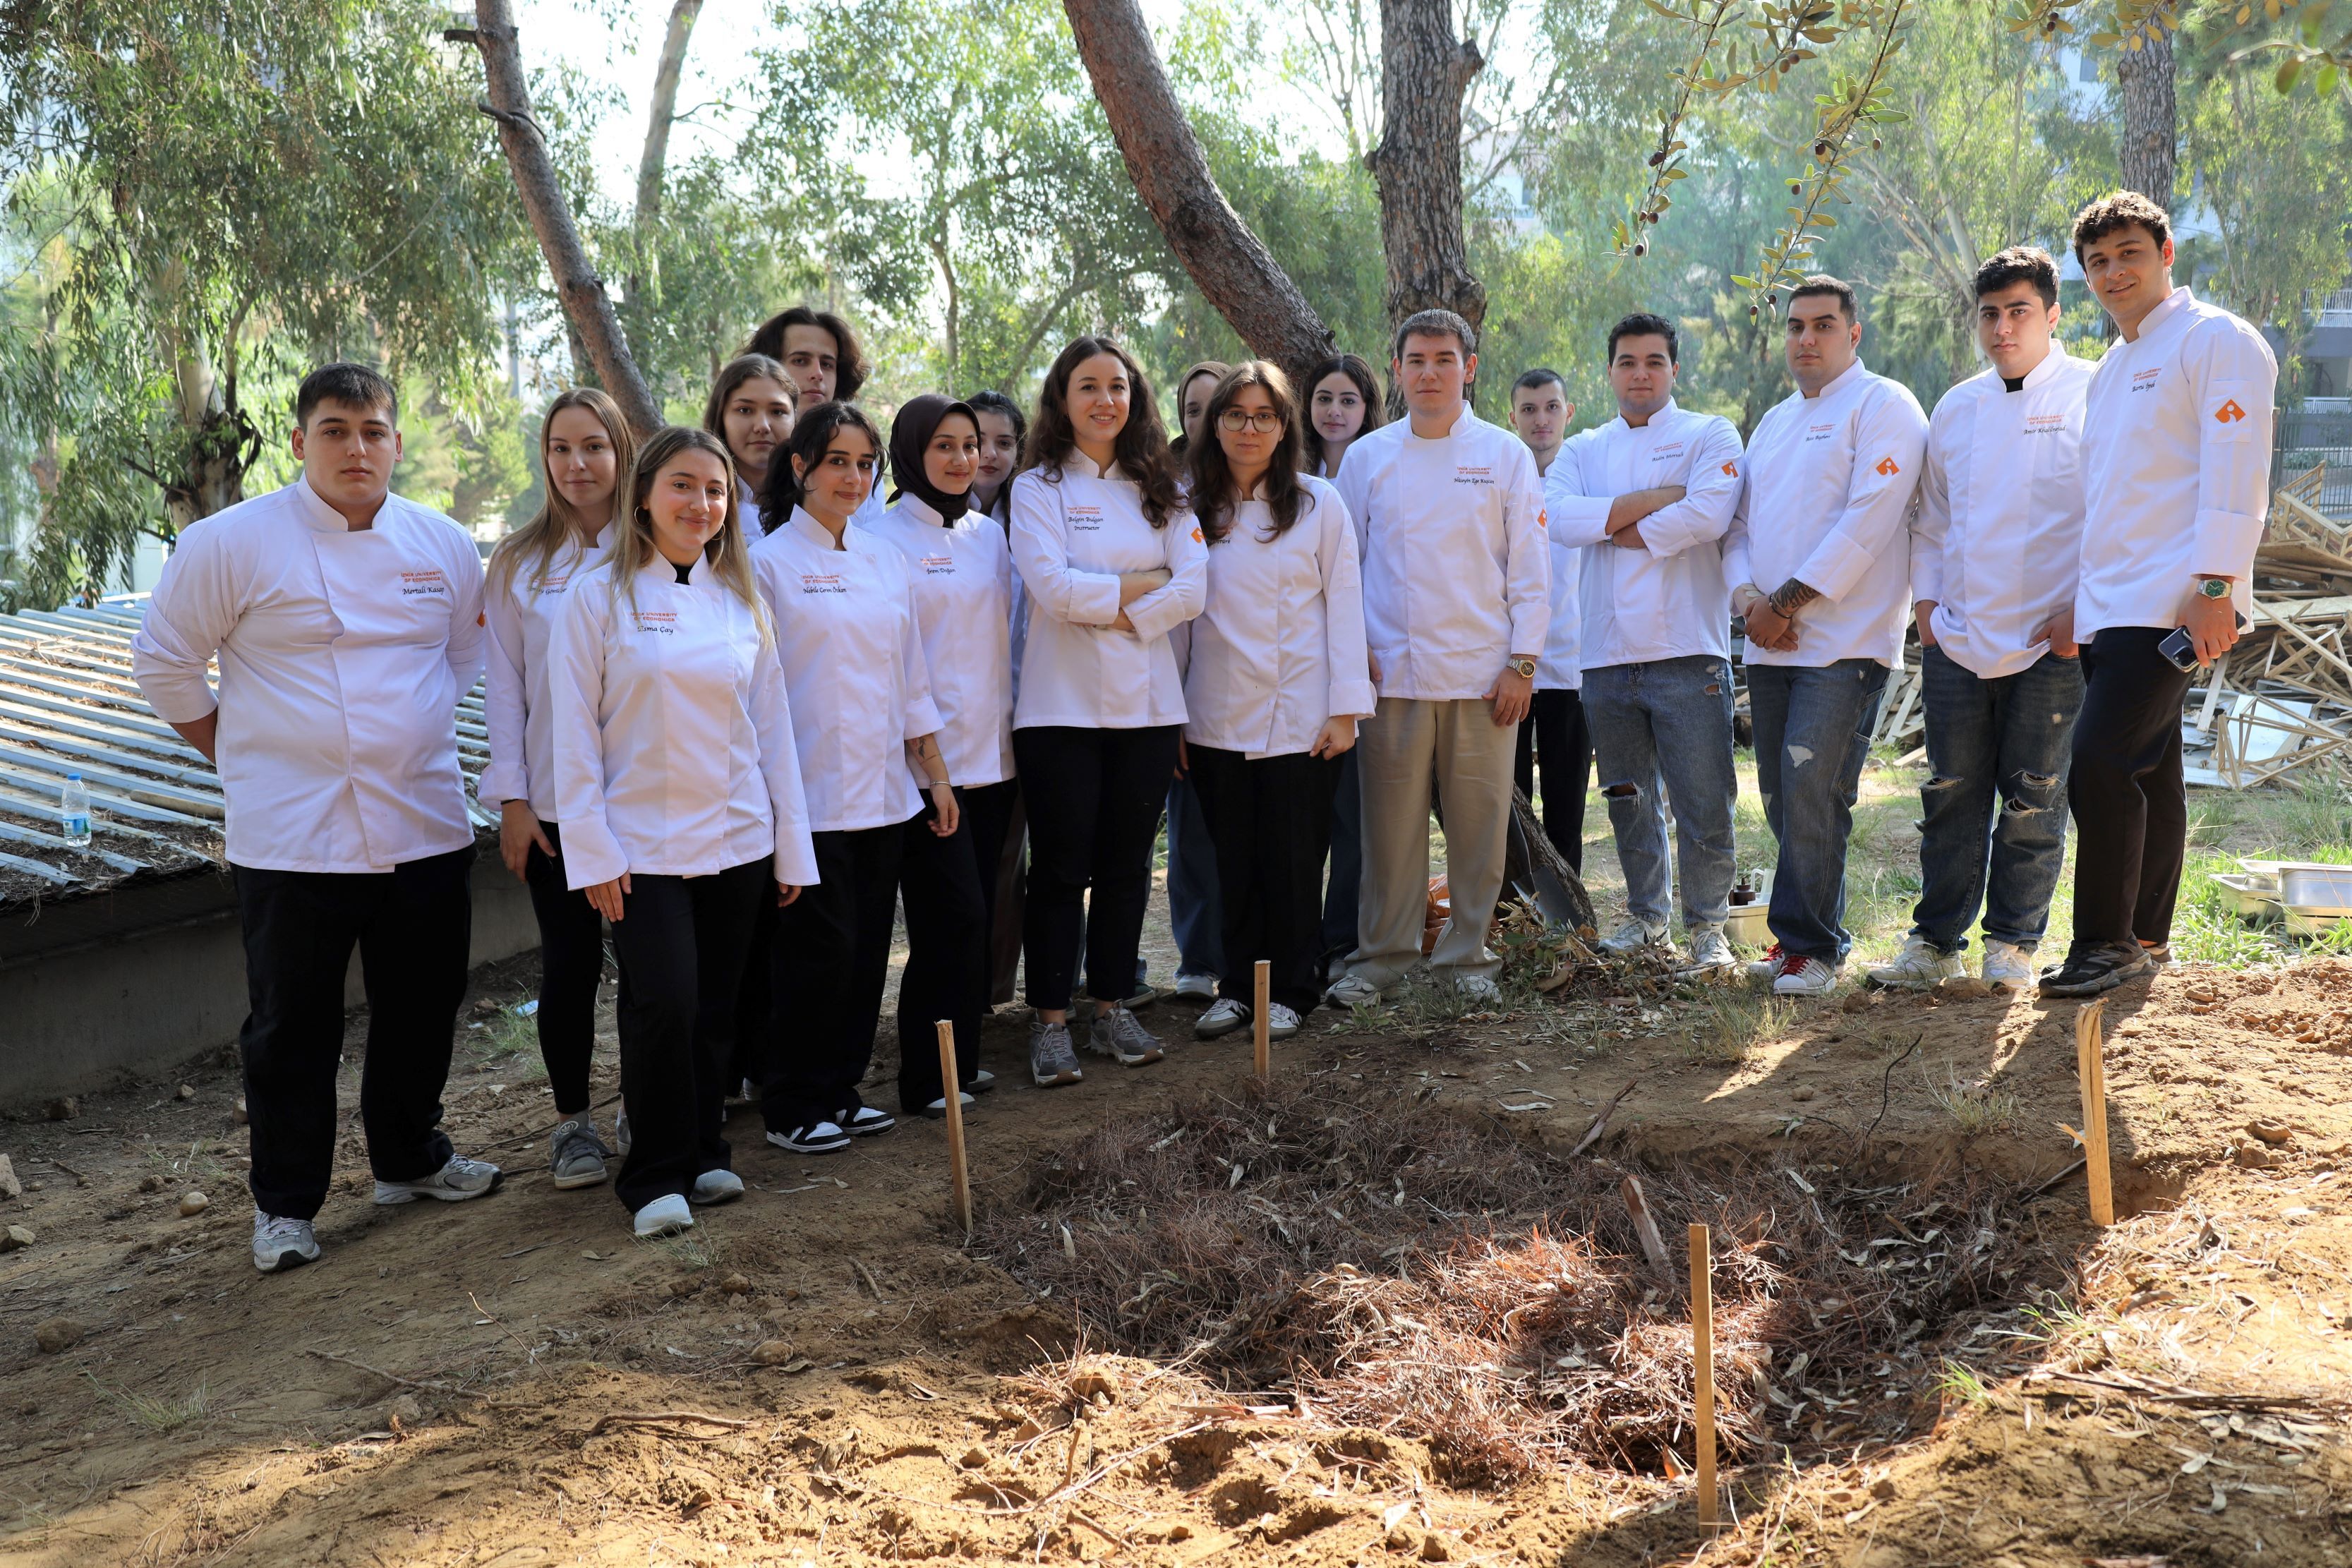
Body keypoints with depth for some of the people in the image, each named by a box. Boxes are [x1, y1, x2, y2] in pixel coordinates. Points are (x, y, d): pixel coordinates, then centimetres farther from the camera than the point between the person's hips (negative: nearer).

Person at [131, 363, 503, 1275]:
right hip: (293, 836, -4)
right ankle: (284, 1204, 21)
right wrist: (242, 755, 1)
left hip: (425, 825, 4)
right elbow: (162, 665, 0)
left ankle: (410, 1159, 36)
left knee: (421, 1011, 15)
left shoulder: (443, 546, 5)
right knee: (293, 1028, 6)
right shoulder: (231, 543, -8)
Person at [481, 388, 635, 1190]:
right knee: (570, 964, 4)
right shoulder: (520, 564, 4)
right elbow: (503, 684, 5)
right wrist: (511, 798, -2)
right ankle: (573, 1123, 21)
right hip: (554, 801, 0)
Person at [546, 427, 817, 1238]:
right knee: (663, 1004, -10)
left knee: (714, 1005, 9)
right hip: (643, 844, -4)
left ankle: (704, 1154, 26)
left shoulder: (742, 601, 8)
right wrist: (591, 849, -10)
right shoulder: (599, 596, -3)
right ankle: (655, 1177, 6)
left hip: (737, 839, 4)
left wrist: (791, 843, 9)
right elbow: (575, 732, -5)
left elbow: (772, 724, 11)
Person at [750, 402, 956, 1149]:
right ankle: (793, 1108, 13)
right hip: (810, 792, -6)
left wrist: (936, 773, 14)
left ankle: (841, 1093, 24)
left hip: (883, 790, 6)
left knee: (867, 951, 10)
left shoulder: (886, 562, 11)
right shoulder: (769, 562, -6)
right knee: (818, 950, -2)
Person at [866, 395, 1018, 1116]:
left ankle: (960, 1059, 20)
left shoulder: (988, 534, 14)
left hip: (992, 752, 7)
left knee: (977, 914, 9)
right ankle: (929, 1077, 4)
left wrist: (1017, 722, 16)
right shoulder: (886, 537, -7)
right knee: (954, 913, -7)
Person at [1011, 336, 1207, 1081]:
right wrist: (1141, 584, -7)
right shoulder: (1039, 487, 1)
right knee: (1061, 867, 0)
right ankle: (1050, 1021, 9)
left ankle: (1111, 1010, 21)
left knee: (1127, 865, 9)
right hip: (1062, 706, -3)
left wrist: (1113, 613, -11)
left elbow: (1192, 590, -2)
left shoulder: (1161, 490, 11)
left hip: (1145, 705, 3)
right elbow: (1052, 586, -15)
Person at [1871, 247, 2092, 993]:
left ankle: (2013, 944, 16)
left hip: (2051, 640, -4)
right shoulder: (1955, 408, 13)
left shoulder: (2090, 395, -2)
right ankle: (1936, 942, 15)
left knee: (2032, 799, 4)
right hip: (1958, 637, 4)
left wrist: (2083, 611, -10)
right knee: (1952, 795, 7)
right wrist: (1926, 599, 10)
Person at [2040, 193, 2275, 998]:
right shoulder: (2111, 369, 22)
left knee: (2100, 761, -16)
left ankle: (2107, 942, -9)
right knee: (2147, 773, 11)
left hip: (2170, 601, -8)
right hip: (2111, 604, 8)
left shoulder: (2215, 340, -4)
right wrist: (2078, 600, 20)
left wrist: (2214, 585, -20)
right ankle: (2145, 938, 17)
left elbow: (2235, 471, -13)